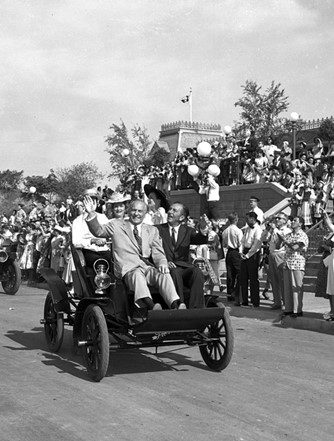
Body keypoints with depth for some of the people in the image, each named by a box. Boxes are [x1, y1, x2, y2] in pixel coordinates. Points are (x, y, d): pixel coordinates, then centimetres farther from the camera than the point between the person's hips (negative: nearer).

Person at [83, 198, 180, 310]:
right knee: (137, 275, -36)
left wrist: (162, 263, -10)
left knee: (164, 274, -29)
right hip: (128, 269, -3)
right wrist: (91, 213, -11)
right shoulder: (116, 225, 19)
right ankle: (151, 306, -61)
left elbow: (158, 253, 14)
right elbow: (98, 231, 7)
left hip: (148, 267, 3)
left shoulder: (152, 230, 24)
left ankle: (175, 306, -49)